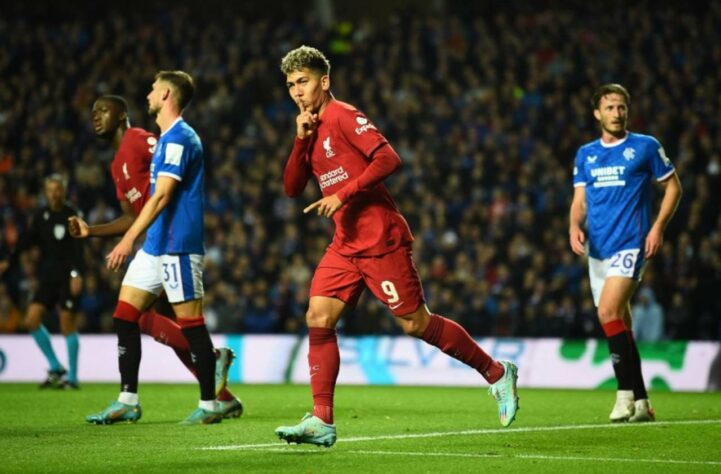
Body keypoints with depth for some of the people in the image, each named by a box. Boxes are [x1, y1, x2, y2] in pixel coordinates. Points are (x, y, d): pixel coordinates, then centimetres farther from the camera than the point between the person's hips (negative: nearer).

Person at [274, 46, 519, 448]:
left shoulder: (343, 117, -10)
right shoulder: (312, 129, 15)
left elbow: (389, 159, -22)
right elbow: (292, 188, 10)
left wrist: (344, 193, -24)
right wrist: (301, 140, -2)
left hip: (381, 239, -8)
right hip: (346, 244, 8)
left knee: (416, 323, -2)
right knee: (319, 318, -6)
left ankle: (497, 374, 13)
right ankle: (322, 421, -6)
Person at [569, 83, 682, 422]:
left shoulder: (646, 147, 1)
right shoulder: (586, 154, 13)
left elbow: (673, 187, 5)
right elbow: (580, 200, 15)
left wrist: (658, 227, -7)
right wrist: (575, 226, -6)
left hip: (631, 244, -6)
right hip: (598, 248, 6)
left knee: (608, 311, -23)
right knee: (620, 327, 6)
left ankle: (626, 393, -18)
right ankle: (640, 403, 13)